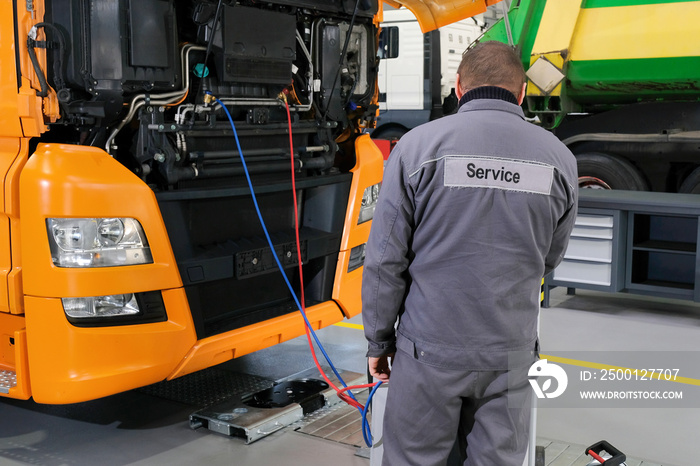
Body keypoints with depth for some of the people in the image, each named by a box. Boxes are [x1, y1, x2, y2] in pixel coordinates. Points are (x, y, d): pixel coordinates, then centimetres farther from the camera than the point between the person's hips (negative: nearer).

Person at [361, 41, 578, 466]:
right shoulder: (560, 159, 0)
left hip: (430, 350, -2)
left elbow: (385, 261, -8)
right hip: (511, 352, 3)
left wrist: (379, 340, 4)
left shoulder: (418, 146, -9)